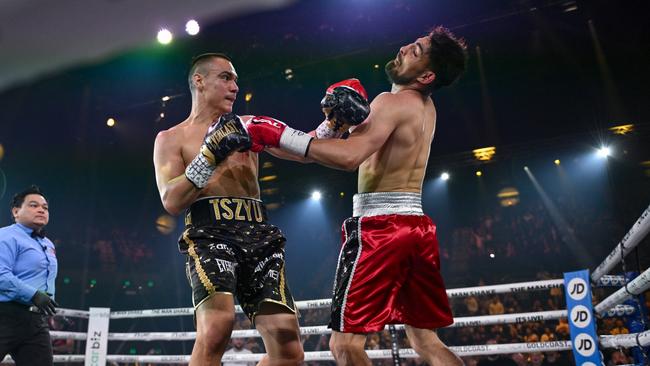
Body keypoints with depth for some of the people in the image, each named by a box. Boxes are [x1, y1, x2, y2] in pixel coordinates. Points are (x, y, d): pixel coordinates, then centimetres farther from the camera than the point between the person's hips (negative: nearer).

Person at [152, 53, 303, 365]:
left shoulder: (244, 128, 23)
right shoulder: (171, 138, 13)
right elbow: (171, 202, -1)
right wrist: (209, 156, -11)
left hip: (258, 235, 4)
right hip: (210, 233, -4)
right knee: (217, 325, -30)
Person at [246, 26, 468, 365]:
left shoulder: (394, 102, -10)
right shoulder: (425, 106, 18)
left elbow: (350, 157, -27)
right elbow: (366, 137, 26)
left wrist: (281, 135, -23)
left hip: (381, 225, -9)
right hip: (415, 225, 9)